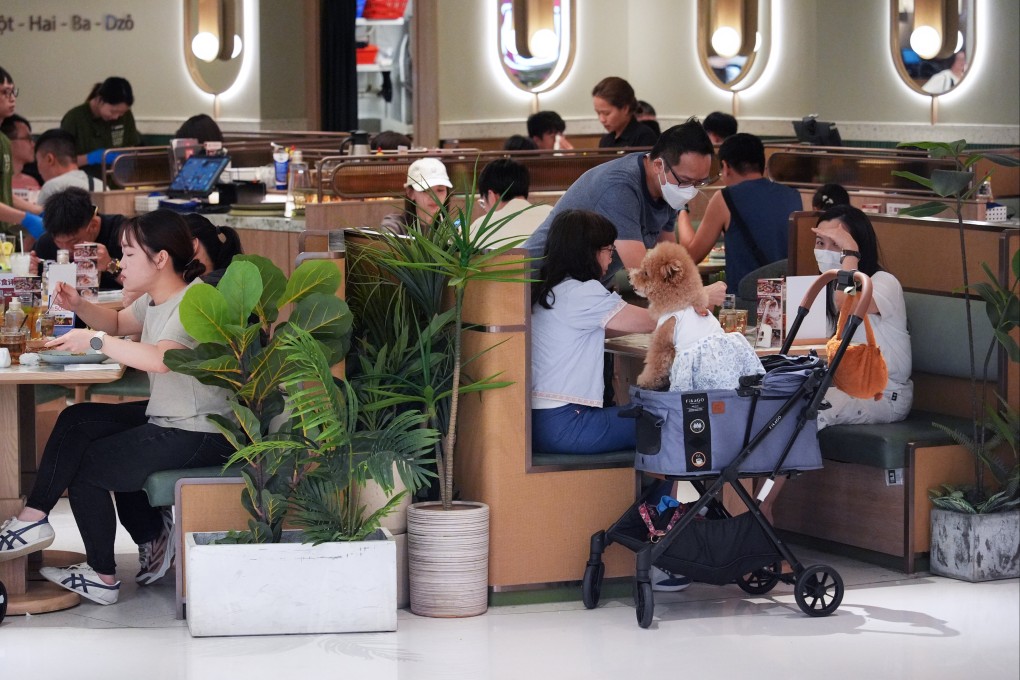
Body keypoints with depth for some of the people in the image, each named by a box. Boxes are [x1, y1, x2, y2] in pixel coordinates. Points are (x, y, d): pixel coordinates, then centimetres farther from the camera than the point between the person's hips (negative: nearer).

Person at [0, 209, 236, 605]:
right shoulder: (156, 300, 10)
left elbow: (161, 358, -38)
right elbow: (118, 323, 30)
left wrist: (95, 341, -27)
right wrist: (79, 306, 9)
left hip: (200, 434, -10)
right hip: (166, 417, 10)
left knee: (86, 466, -3)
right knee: (77, 422, 8)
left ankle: (103, 577, 13)